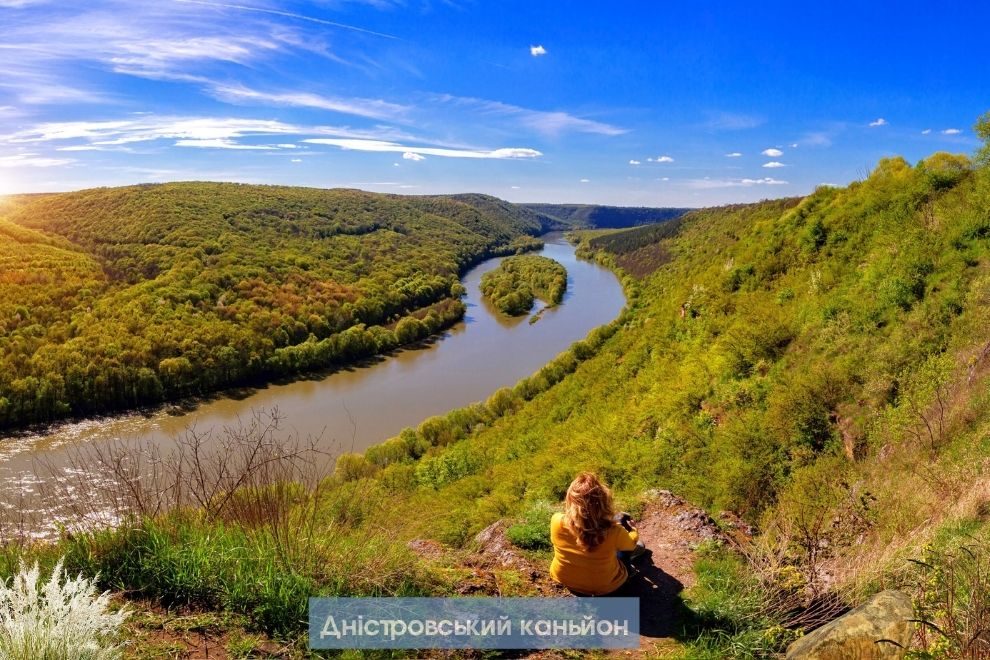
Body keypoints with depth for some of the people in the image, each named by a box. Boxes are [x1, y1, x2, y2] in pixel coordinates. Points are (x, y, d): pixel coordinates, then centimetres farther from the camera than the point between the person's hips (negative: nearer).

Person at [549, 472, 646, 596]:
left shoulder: (557, 521, -31)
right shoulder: (613, 532, -36)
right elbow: (631, 542, -10)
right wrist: (633, 530, 15)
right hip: (603, 587, -2)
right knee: (624, 519, 13)